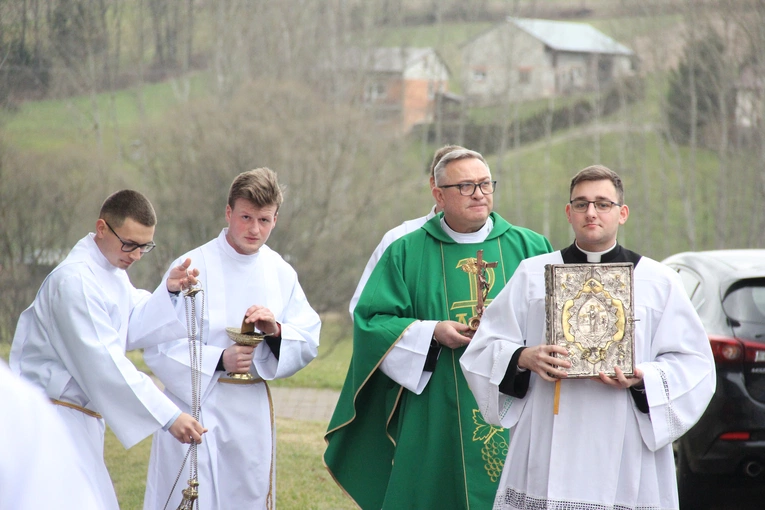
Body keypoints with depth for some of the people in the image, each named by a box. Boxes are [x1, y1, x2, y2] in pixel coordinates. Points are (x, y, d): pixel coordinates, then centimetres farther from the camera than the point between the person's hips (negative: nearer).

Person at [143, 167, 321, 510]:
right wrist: (219, 360, -22)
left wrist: (276, 330, -16)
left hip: (251, 413, 5)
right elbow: (158, 346, -11)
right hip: (197, 407, -5)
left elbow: (309, 341, 5)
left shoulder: (280, 273, 6)